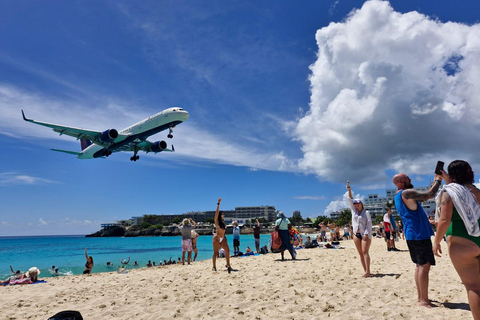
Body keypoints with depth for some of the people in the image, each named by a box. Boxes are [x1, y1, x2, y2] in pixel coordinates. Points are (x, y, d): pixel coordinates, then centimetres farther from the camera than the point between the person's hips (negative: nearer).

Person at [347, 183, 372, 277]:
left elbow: (369, 224, -6)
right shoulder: (354, 211, 12)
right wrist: (349, 190, -5)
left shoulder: (366, 212, 0)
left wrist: (366, 234, -16)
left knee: (365, 252, -14)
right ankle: (366, 271, 6)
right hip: (356, 234, 5)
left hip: (365, 234, -5)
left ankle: (368, 272, -18)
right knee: (360, 253, 3)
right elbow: (350, 200, 5)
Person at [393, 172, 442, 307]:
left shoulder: (398, 197, 18)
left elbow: (423, 197, 24)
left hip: (412, 235, 10)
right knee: (424, 266, -7)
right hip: (419, 234, -10)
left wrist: (435, 181, 18)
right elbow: (429, 195, -20)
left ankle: (420, 297, 21)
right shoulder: (406, 193, -14)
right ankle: (424, 300, -3)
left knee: (420, 265, 14)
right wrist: (438, 180, -3)